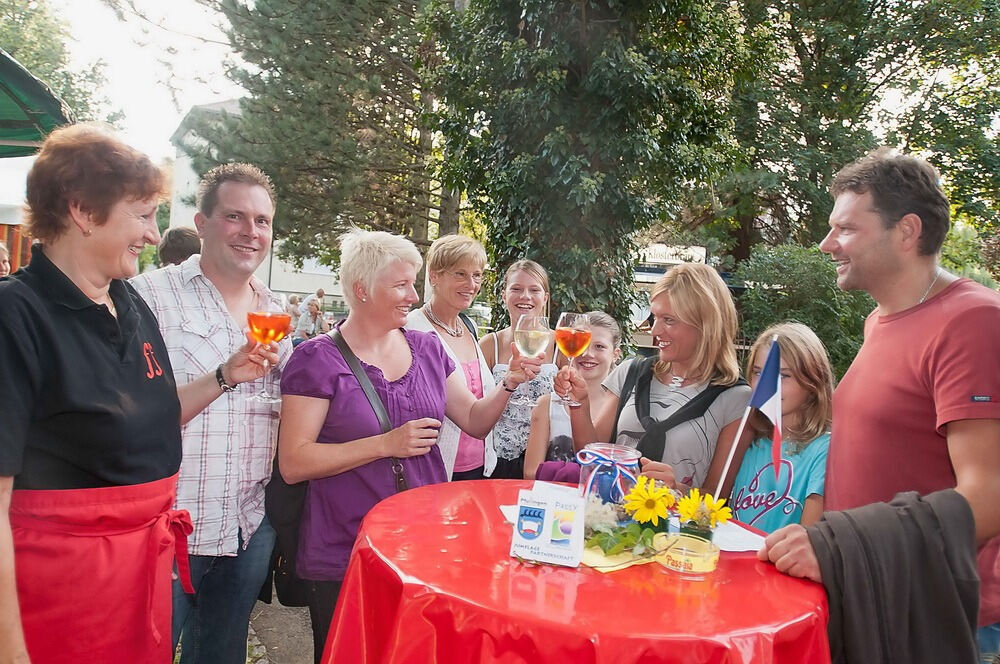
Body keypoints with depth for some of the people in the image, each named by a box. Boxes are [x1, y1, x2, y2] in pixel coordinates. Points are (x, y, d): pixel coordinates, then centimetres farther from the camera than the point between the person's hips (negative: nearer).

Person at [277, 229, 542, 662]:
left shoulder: (427, 348, 5)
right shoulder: (318, 360, -11)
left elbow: (475, 421, 11)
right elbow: (293, 464, -16)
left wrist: (509, 384, -7)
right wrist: (388, 444, -21)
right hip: (344, 559, -4)